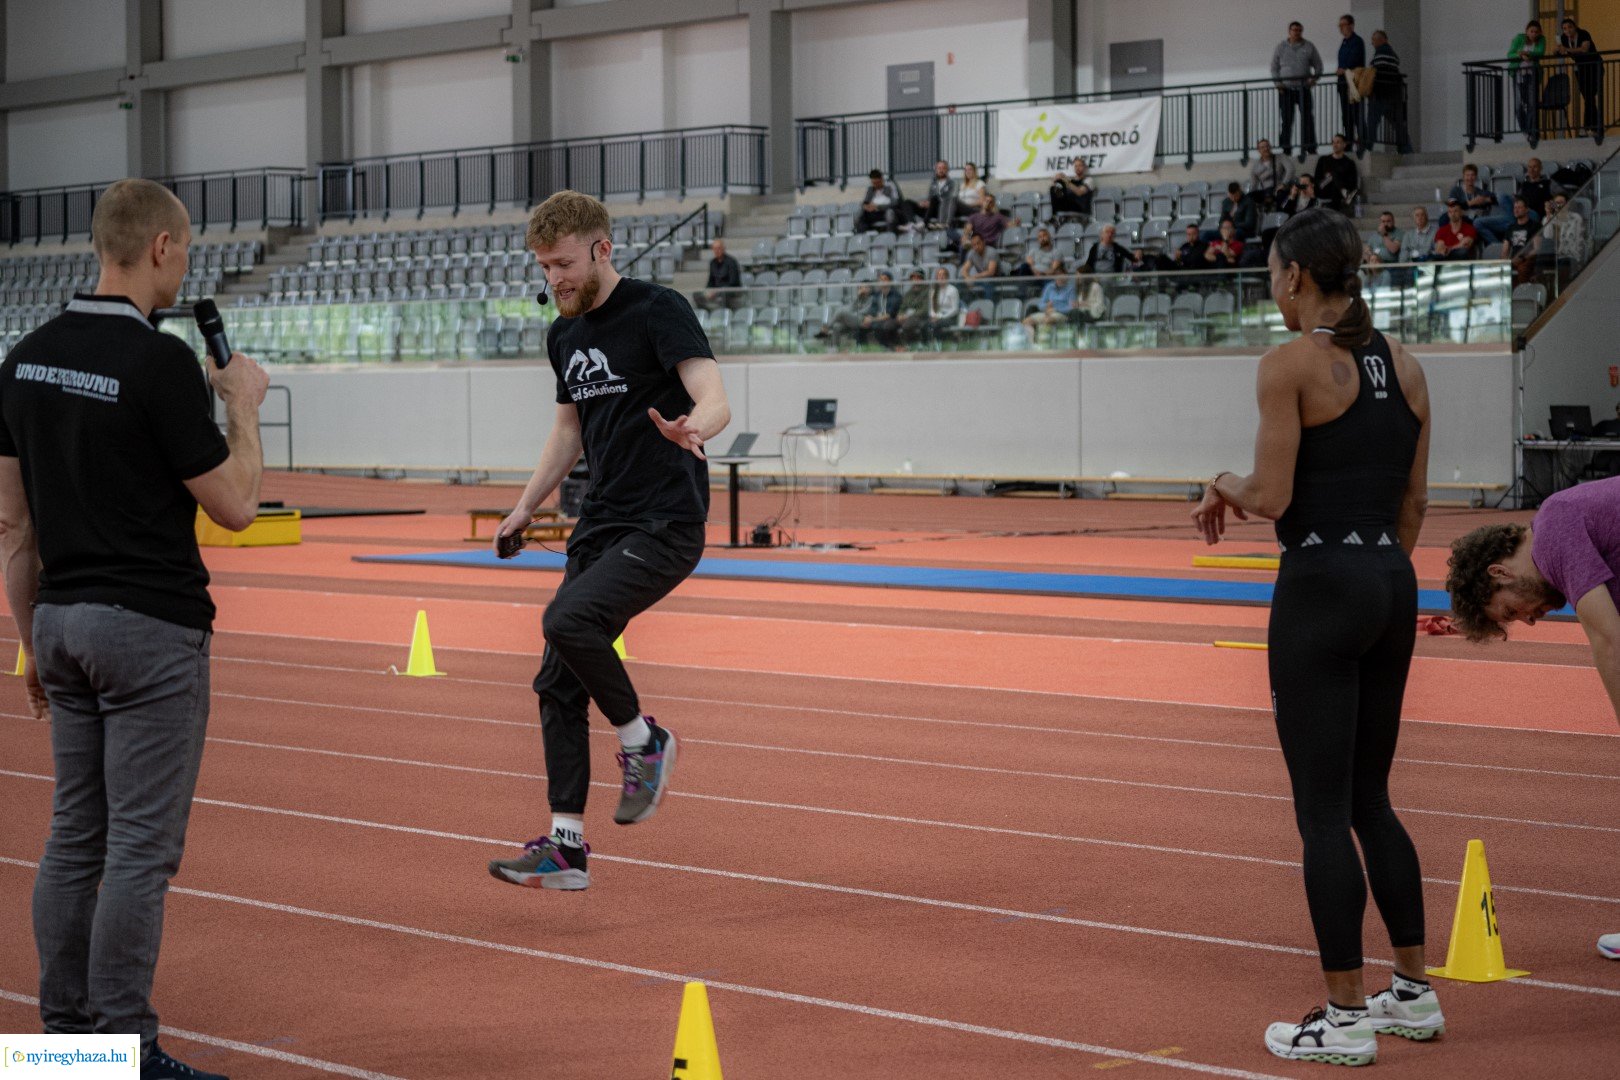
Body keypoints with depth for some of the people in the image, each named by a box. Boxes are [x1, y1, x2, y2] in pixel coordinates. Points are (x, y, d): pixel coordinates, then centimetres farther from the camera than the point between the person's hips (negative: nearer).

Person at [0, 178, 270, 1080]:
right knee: (140, 849, -3)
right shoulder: (160, 363, -17)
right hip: (150, 631, -8)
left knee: (75, 840, 13)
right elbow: (235, 506, -13)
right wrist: (244, 405, 3)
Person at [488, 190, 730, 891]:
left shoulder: (657, 310, -11)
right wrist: (525, 507, 24)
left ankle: (643, 742, -6)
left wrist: (692, 427, -44)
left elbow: (714, 399, -22)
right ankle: (565, 846, 8)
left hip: (665, 525, -8)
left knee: (567, 619, -29)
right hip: (600, 528, 8)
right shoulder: (564, 335, 13)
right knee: (558, 684, 3)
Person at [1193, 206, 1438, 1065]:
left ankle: (1346, 1019, 4)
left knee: (1322, 810, 0)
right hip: (1393, 585, 8)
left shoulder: (1291, 363, -12)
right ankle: (1413, 994, 23)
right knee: (1369, 798, 18)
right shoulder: (1404, 366, 10)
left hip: (1319, 589, -8)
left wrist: (1226, 488, 5)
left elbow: (1272, 497, -16)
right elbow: (1414, 499, 14)